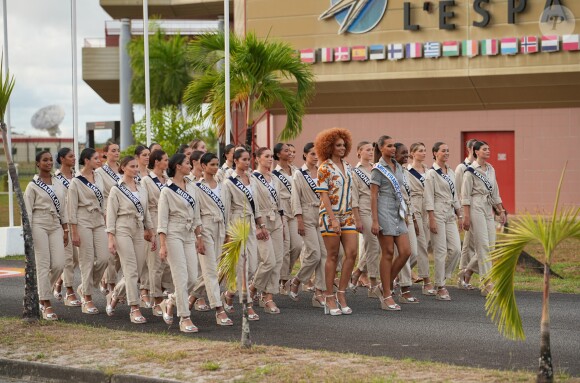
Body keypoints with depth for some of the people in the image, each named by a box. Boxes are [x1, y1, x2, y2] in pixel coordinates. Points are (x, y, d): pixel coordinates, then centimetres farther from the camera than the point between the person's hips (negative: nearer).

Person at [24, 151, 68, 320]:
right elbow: (27, 211, -4)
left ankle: (42, 294, 20)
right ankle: (47, 305, -1)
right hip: (39, 226, -5)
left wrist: (65, 230, 11)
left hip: (56, 227, 5)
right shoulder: (33, 186, -2)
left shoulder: (59, 185, 12)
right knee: (43, 265, -5)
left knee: (59, 264, -4)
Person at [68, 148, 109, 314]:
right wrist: (74, 232, -11)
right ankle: (87, 299, 6)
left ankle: (84, 288, 19)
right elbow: (72, 208, -9)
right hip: (83, 223, -6)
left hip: (99, 222, 6)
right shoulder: (76, 182, -8)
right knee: (87, 260, -3)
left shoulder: (99, 177, 10)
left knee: (103, 258, -2)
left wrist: (106, 221, 14)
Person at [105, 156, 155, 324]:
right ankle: (135, 309, -6)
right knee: (131, 270, -9)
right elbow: (111, 215, -6)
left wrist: (151, 234, 15)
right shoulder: (116, 190, -4)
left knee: (138, 271, 4)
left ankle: (114, 296, 28)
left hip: (139, 231, 6)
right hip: (123, 230, -6)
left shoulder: (142, 189, 12)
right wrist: (111, 239, -12)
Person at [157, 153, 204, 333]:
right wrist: (162, 245, -13)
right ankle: (185, 319, -3)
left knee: (192, 278, 2)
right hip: (174, 235, -7)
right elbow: (162, 220, -9)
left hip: (189, 236, 7)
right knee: (181, 278, -8)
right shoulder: (167, 190, -7)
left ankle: (170, 302, 26)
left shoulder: (191, 187, 11)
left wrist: (199, 238, 15)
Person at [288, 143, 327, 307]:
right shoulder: (299, 174, -1)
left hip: (322, 215, 5)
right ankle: (296, 281, 11)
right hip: (308, 216, -5)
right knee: (314, 254, -12)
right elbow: (296, 198, -4)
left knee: (324, 254, -2)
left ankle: (319, 293, 0)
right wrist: (299, 220, -11)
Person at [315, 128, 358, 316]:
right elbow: (324, 195, -11)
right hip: (330, 215, -6)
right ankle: (330, 298, 6)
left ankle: (341, 293, 4)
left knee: (352, 253, -5)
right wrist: (333, 219, -18)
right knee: (332, 256, -1)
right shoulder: (325, 168, -6)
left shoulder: (347, 166, 13)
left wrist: (354, 215, 14)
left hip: (347, 215, 6)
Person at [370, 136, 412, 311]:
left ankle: (384, 287, 12)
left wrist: (404, 213, 18)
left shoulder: (398, 167, 15)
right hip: (385, 212, -7)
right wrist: (375, 221, -14)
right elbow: (373, 196, -8)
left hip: (398, 213, 7)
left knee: (406, 252, -1)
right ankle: (387, 296, 3)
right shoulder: (378, 169, -5)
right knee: (388, 254, -4)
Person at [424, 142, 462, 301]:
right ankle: (440, 288, 1)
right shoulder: (431, 173, -7)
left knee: (456, 249, -1)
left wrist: (459, 215, 15)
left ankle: (442, 278, 16)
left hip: (450, 215, 7)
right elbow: (429, 198, -11)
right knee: (440, 251, -5)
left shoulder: (451, 172, 14)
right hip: (438, 213, -7)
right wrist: (432, 219, -17)